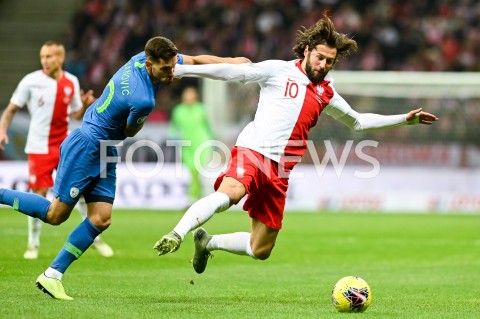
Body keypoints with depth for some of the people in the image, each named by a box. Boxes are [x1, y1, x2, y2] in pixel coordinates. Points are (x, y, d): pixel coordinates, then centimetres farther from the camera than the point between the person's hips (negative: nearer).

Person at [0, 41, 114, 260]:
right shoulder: (31, 81, -7)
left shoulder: (71, 82, 3)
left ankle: (94, 236, 15)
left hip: (65, 145, 3)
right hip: (39, 148, -3)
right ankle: (33, 243, 11)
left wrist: (85, 105, -8)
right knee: (39, 194, -5)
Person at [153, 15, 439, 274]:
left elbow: (357, 121, 31)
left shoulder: (326, 93, 18)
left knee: (261, 251, 7)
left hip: (280, 172, 6)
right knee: (230, 193, -40)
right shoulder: (278, 71, 3)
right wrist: (181, 69, -9)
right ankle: (177, 235, -40)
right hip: (253, 150, -6)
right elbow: (232, 72, -2)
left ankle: (207, 242, 30)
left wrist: (404, 119, 26)